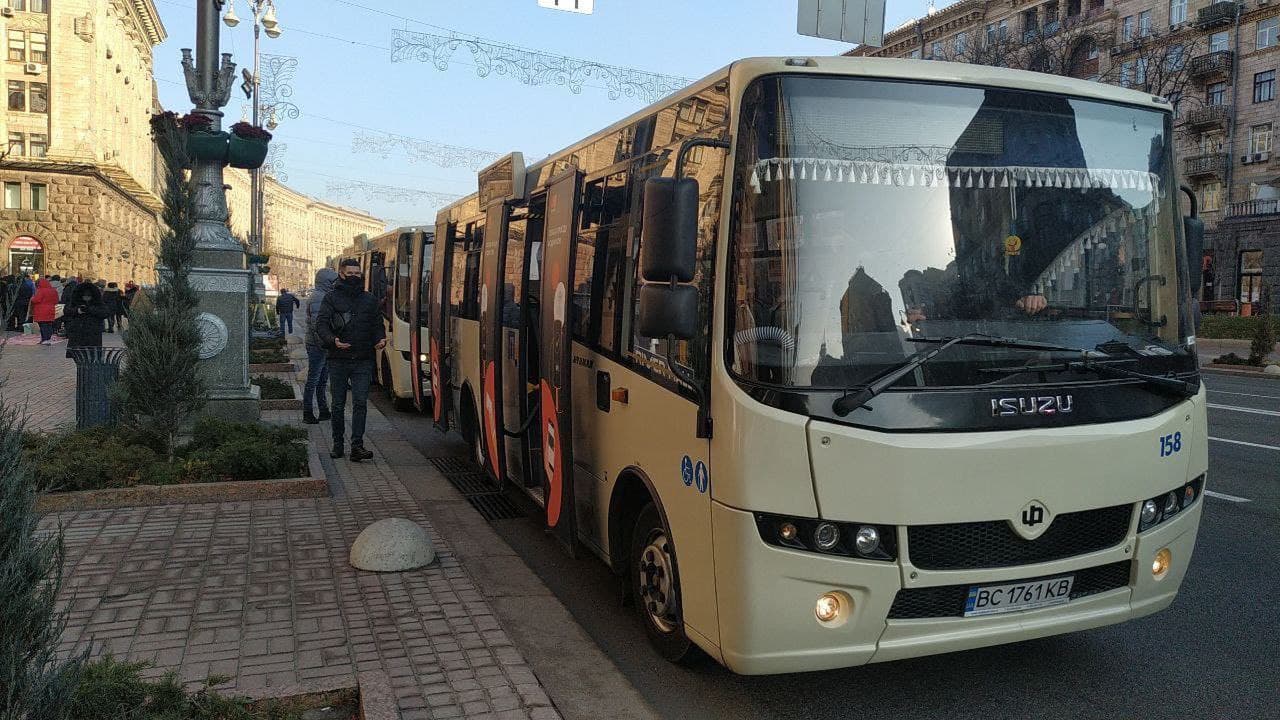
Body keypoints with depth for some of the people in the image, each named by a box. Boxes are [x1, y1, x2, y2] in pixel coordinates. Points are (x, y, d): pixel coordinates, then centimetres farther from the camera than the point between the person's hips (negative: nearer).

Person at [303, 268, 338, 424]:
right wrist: (324, 344, -21)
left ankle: (324, 411, 22)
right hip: (317, 346, -10)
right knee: (313, 381, -4)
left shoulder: (325, 297, 17)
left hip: (324, 347, 10)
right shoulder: (318, 298, -15)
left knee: (322, 381, 15)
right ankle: (307, 414, 2)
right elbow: (316, 325, -22)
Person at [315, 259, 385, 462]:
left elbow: (378, 325, 17)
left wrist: (380, 339, -5)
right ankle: (338, 444, 20)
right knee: (338, 405, 8)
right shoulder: (331, 298, 5)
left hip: (363, 361, 1)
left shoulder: (370, 300, 13)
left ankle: (357, 446, -10)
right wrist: (332, 340, -21)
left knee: (360, 403, -9)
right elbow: (321, 324, -3)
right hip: (338, 361, -1)